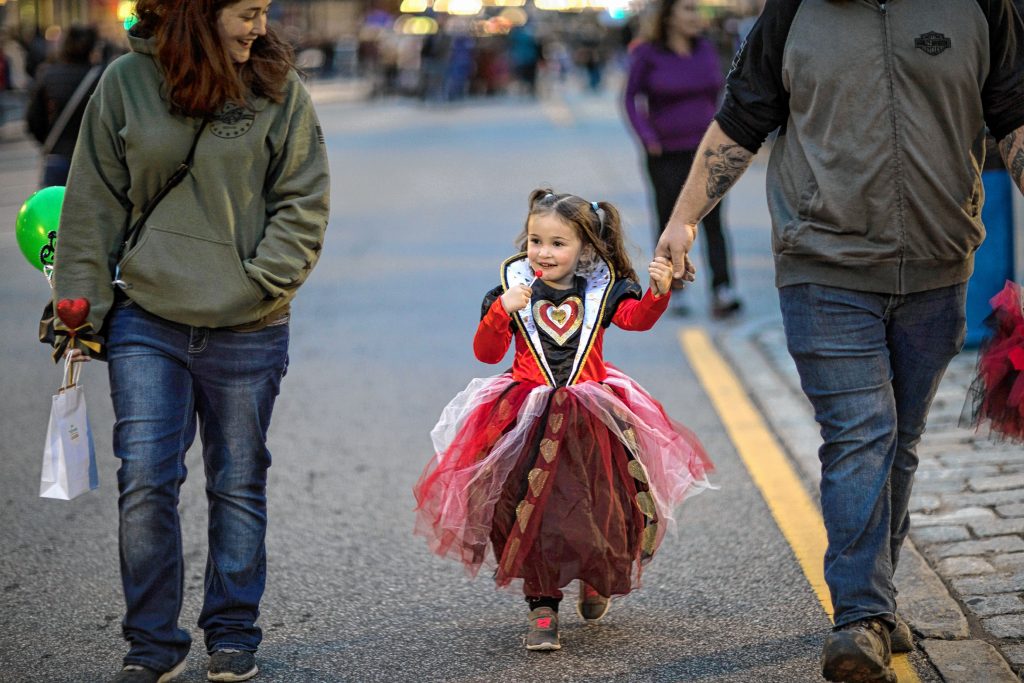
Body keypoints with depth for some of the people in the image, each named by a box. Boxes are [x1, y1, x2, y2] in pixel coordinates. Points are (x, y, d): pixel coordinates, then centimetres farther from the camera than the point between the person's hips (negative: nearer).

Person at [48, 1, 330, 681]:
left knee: (239, 485, 9)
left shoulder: (279, 89, -1)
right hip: (147, 320, 0)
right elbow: (94, 203, 4)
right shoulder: (127, 82, 0)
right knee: (144, 481, -5)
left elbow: (303, 203, 0)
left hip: (247, 331, 0)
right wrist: (81, 306, 1)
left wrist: (259, 280, -11)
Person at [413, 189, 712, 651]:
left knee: (599, 505, -3)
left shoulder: (600, 290, 4)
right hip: (527, 418, 0)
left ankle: (596, 579, 29)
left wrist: (657, 292, -33)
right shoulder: (515, 287, 2)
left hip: (593, 415, 1)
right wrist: (501, 311, -18)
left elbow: (636, 317, -13)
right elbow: (486, 353, -1)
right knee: (534, 508, -9)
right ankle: (542, 606, 0)